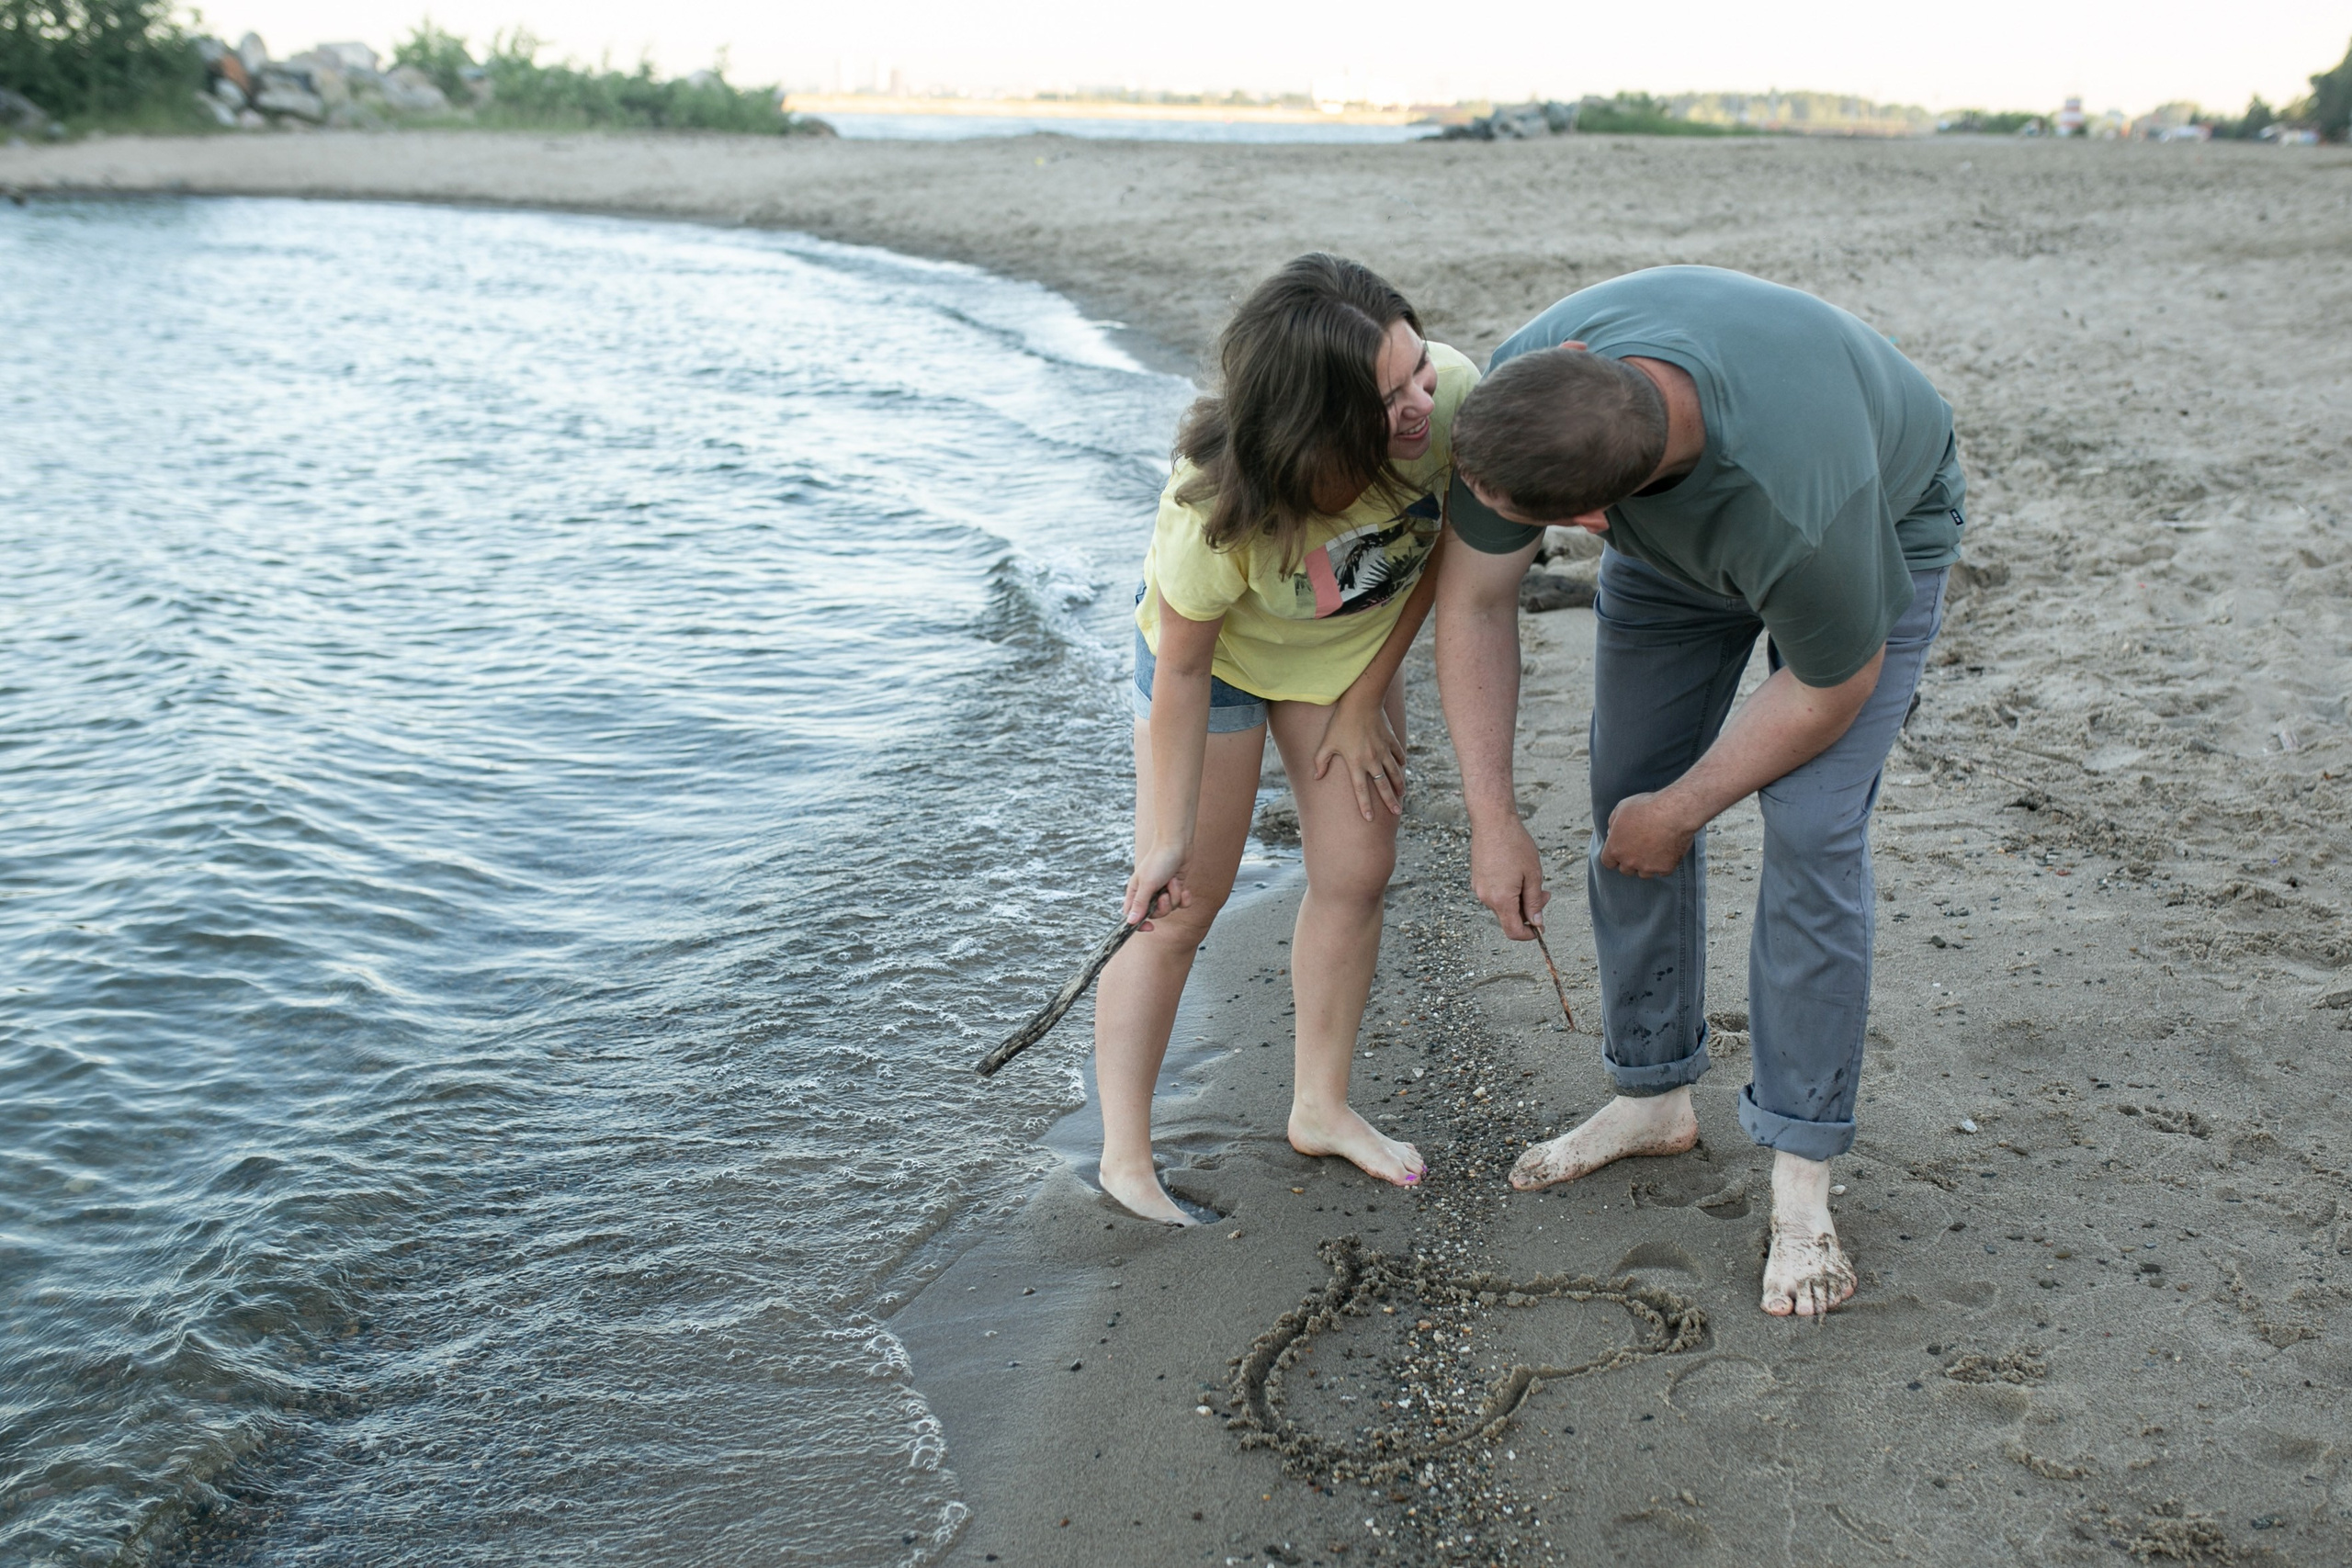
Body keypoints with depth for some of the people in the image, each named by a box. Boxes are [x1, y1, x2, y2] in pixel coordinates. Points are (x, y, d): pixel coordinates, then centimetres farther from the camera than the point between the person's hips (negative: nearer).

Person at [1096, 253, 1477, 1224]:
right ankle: (1124, 1153, 11)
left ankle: (1320, 1108, 24)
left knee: (1357, 874, 5)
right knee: (1184, 900, -2)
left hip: (1357, 641, 4)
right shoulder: (1215, 508, -42)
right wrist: (1169, 837, -18)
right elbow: (1183, 668, -25)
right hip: (1219, 646, -4)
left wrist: (1366, 698, -7)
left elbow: (1438, 548, -12)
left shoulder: (1454, 394, -33)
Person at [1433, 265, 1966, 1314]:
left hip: (1882, 528, -4)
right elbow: (1475, 597, -20)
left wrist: (1681, 812, -14)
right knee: (1626, 792, 3)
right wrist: (1493, 818, -20)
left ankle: (1800, 1172, -1)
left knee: (1810, 828, -15)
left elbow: (1833, 685, -25)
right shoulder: (1525, 380, -35)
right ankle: (1654, 1095, 22)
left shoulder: (1801, 513, -47)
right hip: (1673, 535, 5)